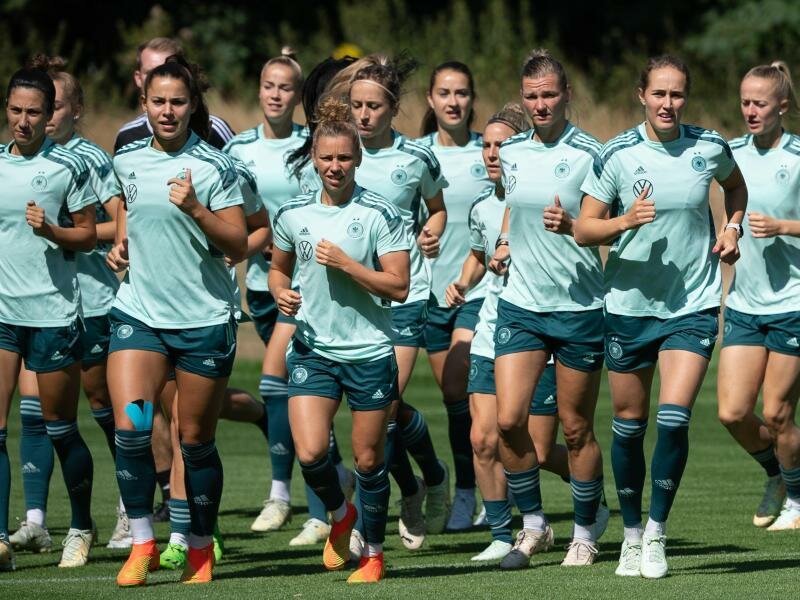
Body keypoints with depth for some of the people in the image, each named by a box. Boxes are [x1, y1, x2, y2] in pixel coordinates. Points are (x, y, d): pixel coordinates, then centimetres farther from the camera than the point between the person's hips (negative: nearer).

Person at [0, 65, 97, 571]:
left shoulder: (69, 166, -3)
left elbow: (88, 236, -1)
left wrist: (50, 230, -16)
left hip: (53, 314, -3)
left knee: (61, 430, 6)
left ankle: (82, 529, 25)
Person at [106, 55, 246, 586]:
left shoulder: (214, 167, -7)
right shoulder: (128, 160, 5)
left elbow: (239, 246, -10)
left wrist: (194, 208, -23)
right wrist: (121, 242, 11)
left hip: (204, 318, -3)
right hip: (139, 311, 3)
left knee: (196, 440, 4)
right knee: (130, 427, -14)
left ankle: (202, 548, 20)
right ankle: (143, 543, -4)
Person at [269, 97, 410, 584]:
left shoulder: (381, 215, -7)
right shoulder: (293, 214, 4)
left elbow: (399, 287, -10)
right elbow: (279, 267, 20)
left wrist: (345, 264, -18)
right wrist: (281, 292, -2)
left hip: (369, 351, -2)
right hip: (311, 348, 2)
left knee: (369, 459, 4)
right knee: (310, 453, -12)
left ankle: (374, 552, 21)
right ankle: (340, 514, 20)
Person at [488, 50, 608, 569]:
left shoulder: (590, 155, -8)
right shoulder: (510, 153, 8)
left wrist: (571, 227, -25)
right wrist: (505, 243, 10)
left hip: (580, 307, -4)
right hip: (521, 305, 4)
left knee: (576, 429, 4)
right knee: (509, 418, -7)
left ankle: (586, 532, 20)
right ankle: (533, 525, 9)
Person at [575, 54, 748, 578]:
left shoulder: (710, 148, -3)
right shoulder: (617, 155, -8)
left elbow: (736, 185, 21)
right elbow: (584, 229, -6)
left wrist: (733, 228, 4)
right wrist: (625, 221, -24)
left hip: (694, 304, 0)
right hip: (630, 303, 0)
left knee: (674, 418, -14)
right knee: (629, 424, 8)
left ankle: (657, 534, 1)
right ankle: (632, 535, 25)